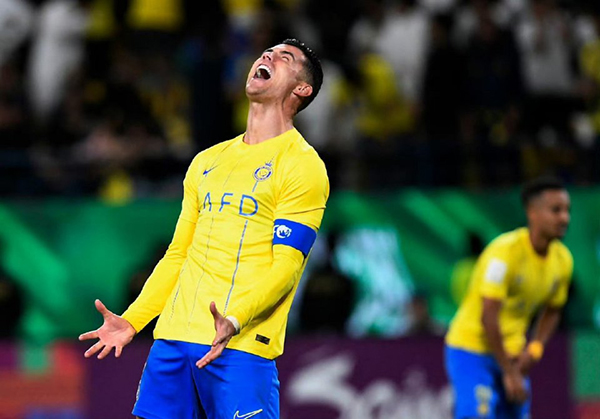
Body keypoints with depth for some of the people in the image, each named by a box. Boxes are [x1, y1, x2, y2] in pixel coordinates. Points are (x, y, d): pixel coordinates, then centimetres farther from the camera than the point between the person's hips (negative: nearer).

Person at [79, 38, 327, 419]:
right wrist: (132, 321, 11)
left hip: (241, 343, -6)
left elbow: (285, 266, -10)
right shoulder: (208, 162, 20)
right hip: (173, 338, 6)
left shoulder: (302, 165, -1)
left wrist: (233, 322, -25)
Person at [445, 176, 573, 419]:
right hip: (471, 348, -7)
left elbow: (551, 312, 16)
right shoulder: (505, 252, -22)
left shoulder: (562, 260, 0)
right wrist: (509, 373, -22)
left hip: (511, 354, 8)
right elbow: (488, 317, -25)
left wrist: (535, 349, -4)